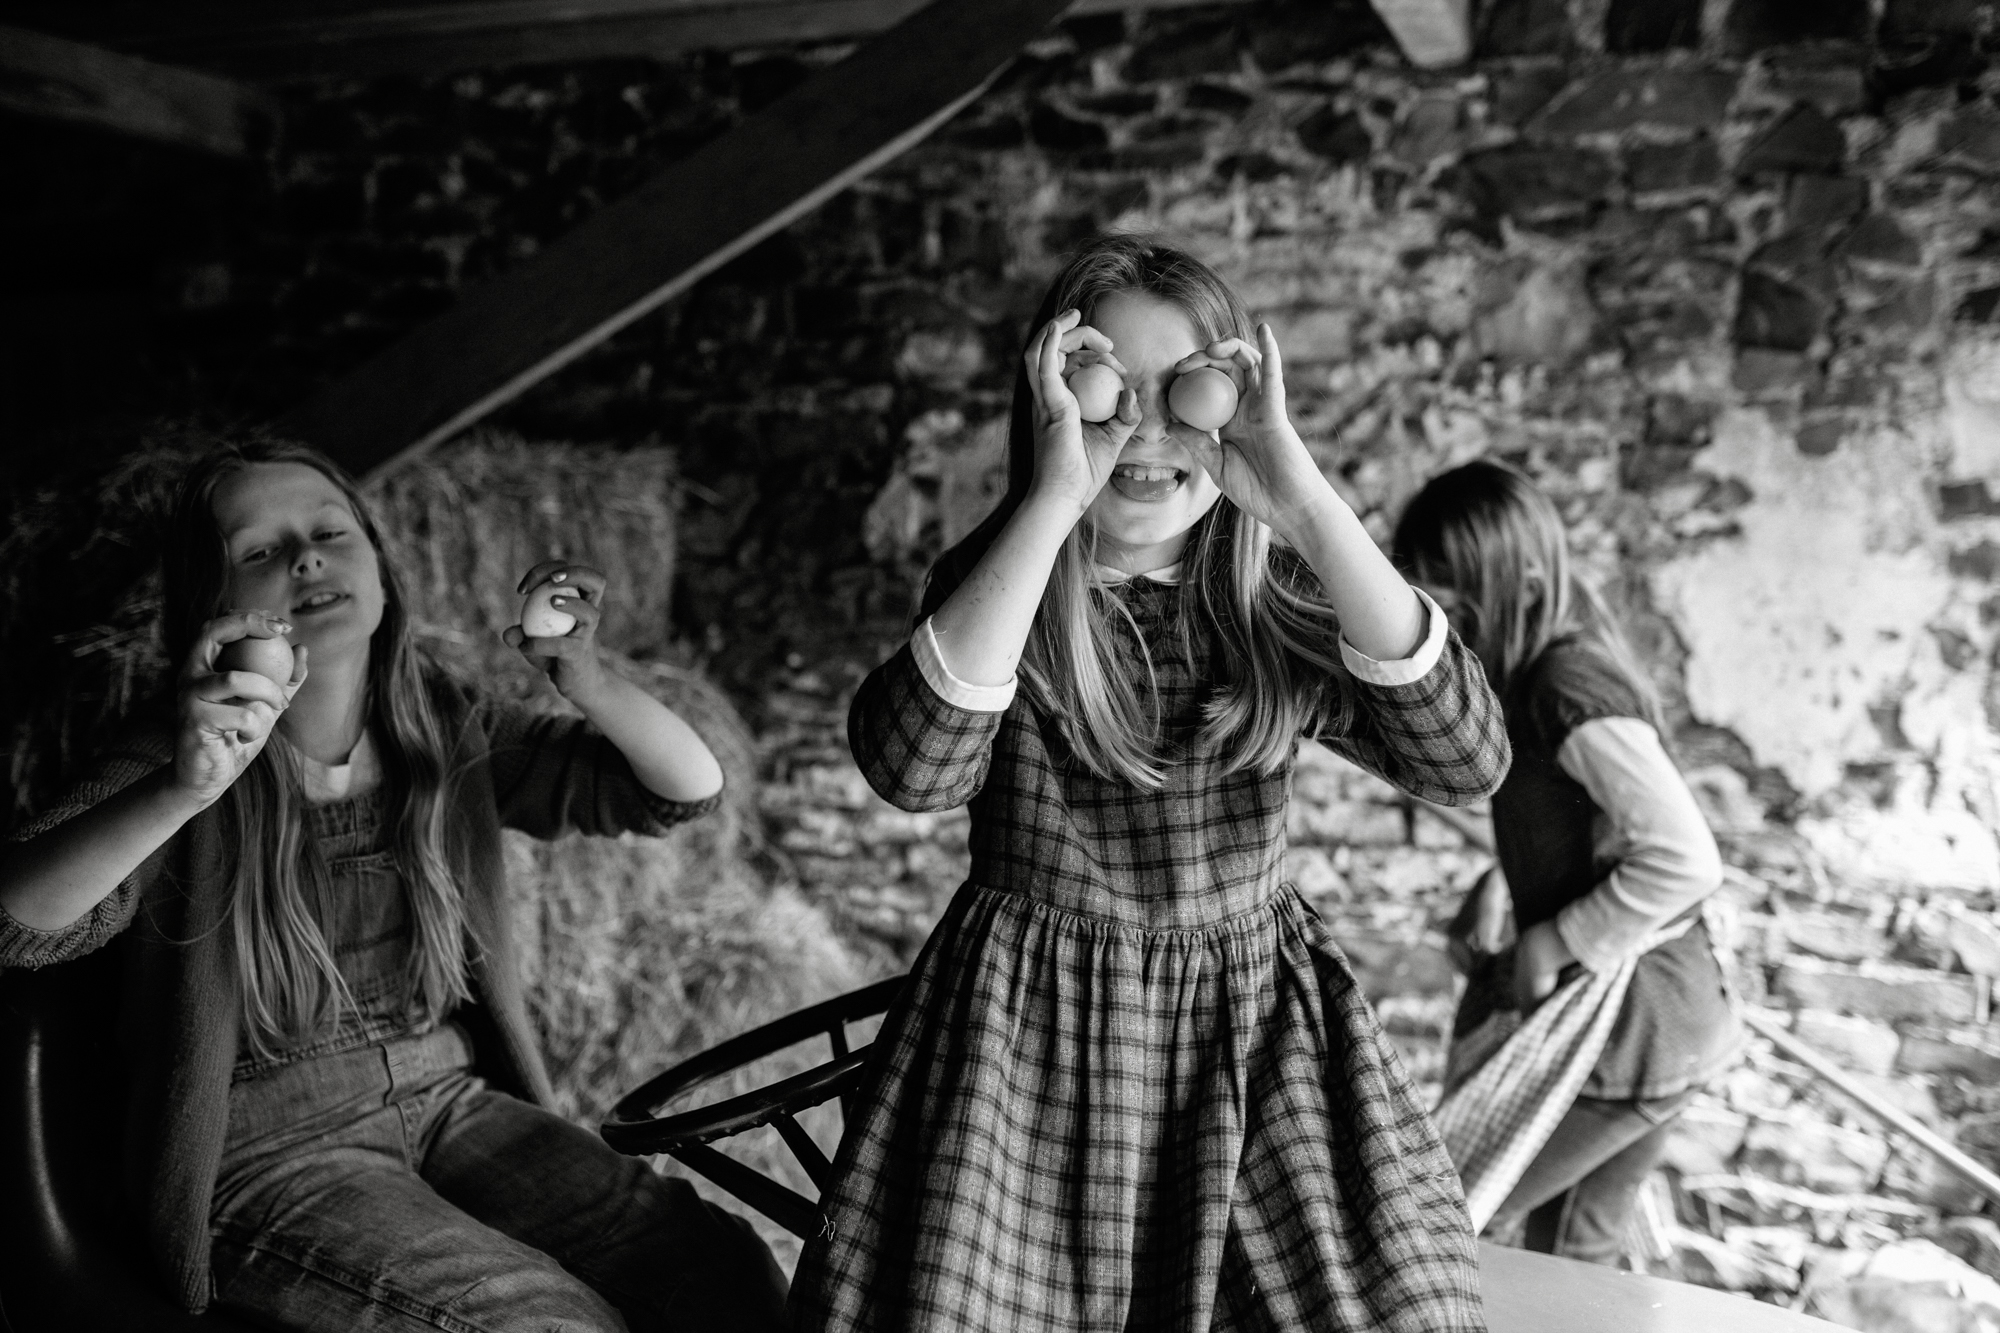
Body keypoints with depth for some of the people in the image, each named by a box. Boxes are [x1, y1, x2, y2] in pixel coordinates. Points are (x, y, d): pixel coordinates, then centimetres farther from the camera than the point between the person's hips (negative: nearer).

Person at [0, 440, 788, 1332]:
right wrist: (180, 792, -42)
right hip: (269, 1158, -3)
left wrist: (587, 679, -21)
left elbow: (690, 789, -2)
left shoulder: (451, 738, 1)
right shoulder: (177, 766, -8)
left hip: (456, 1106, 4)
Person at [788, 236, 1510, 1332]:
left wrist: (1302, 498, -24)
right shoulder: (997, 585, -6)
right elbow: (911, 767, -26)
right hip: (1033, 1038, -1)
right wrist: (1056, 499, -27)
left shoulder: (1275, 604, -2)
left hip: (1263, 1036, 2)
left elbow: (1466, 759, -18)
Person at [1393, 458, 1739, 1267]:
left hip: (1626, 1030, -9)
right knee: (1574, 1257, 22)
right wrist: (1495, 892, 5)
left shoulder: (1571, 689, -25)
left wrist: (1552, 943, -20)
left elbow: (1686, 861, -29)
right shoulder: (1543, 664, 4)